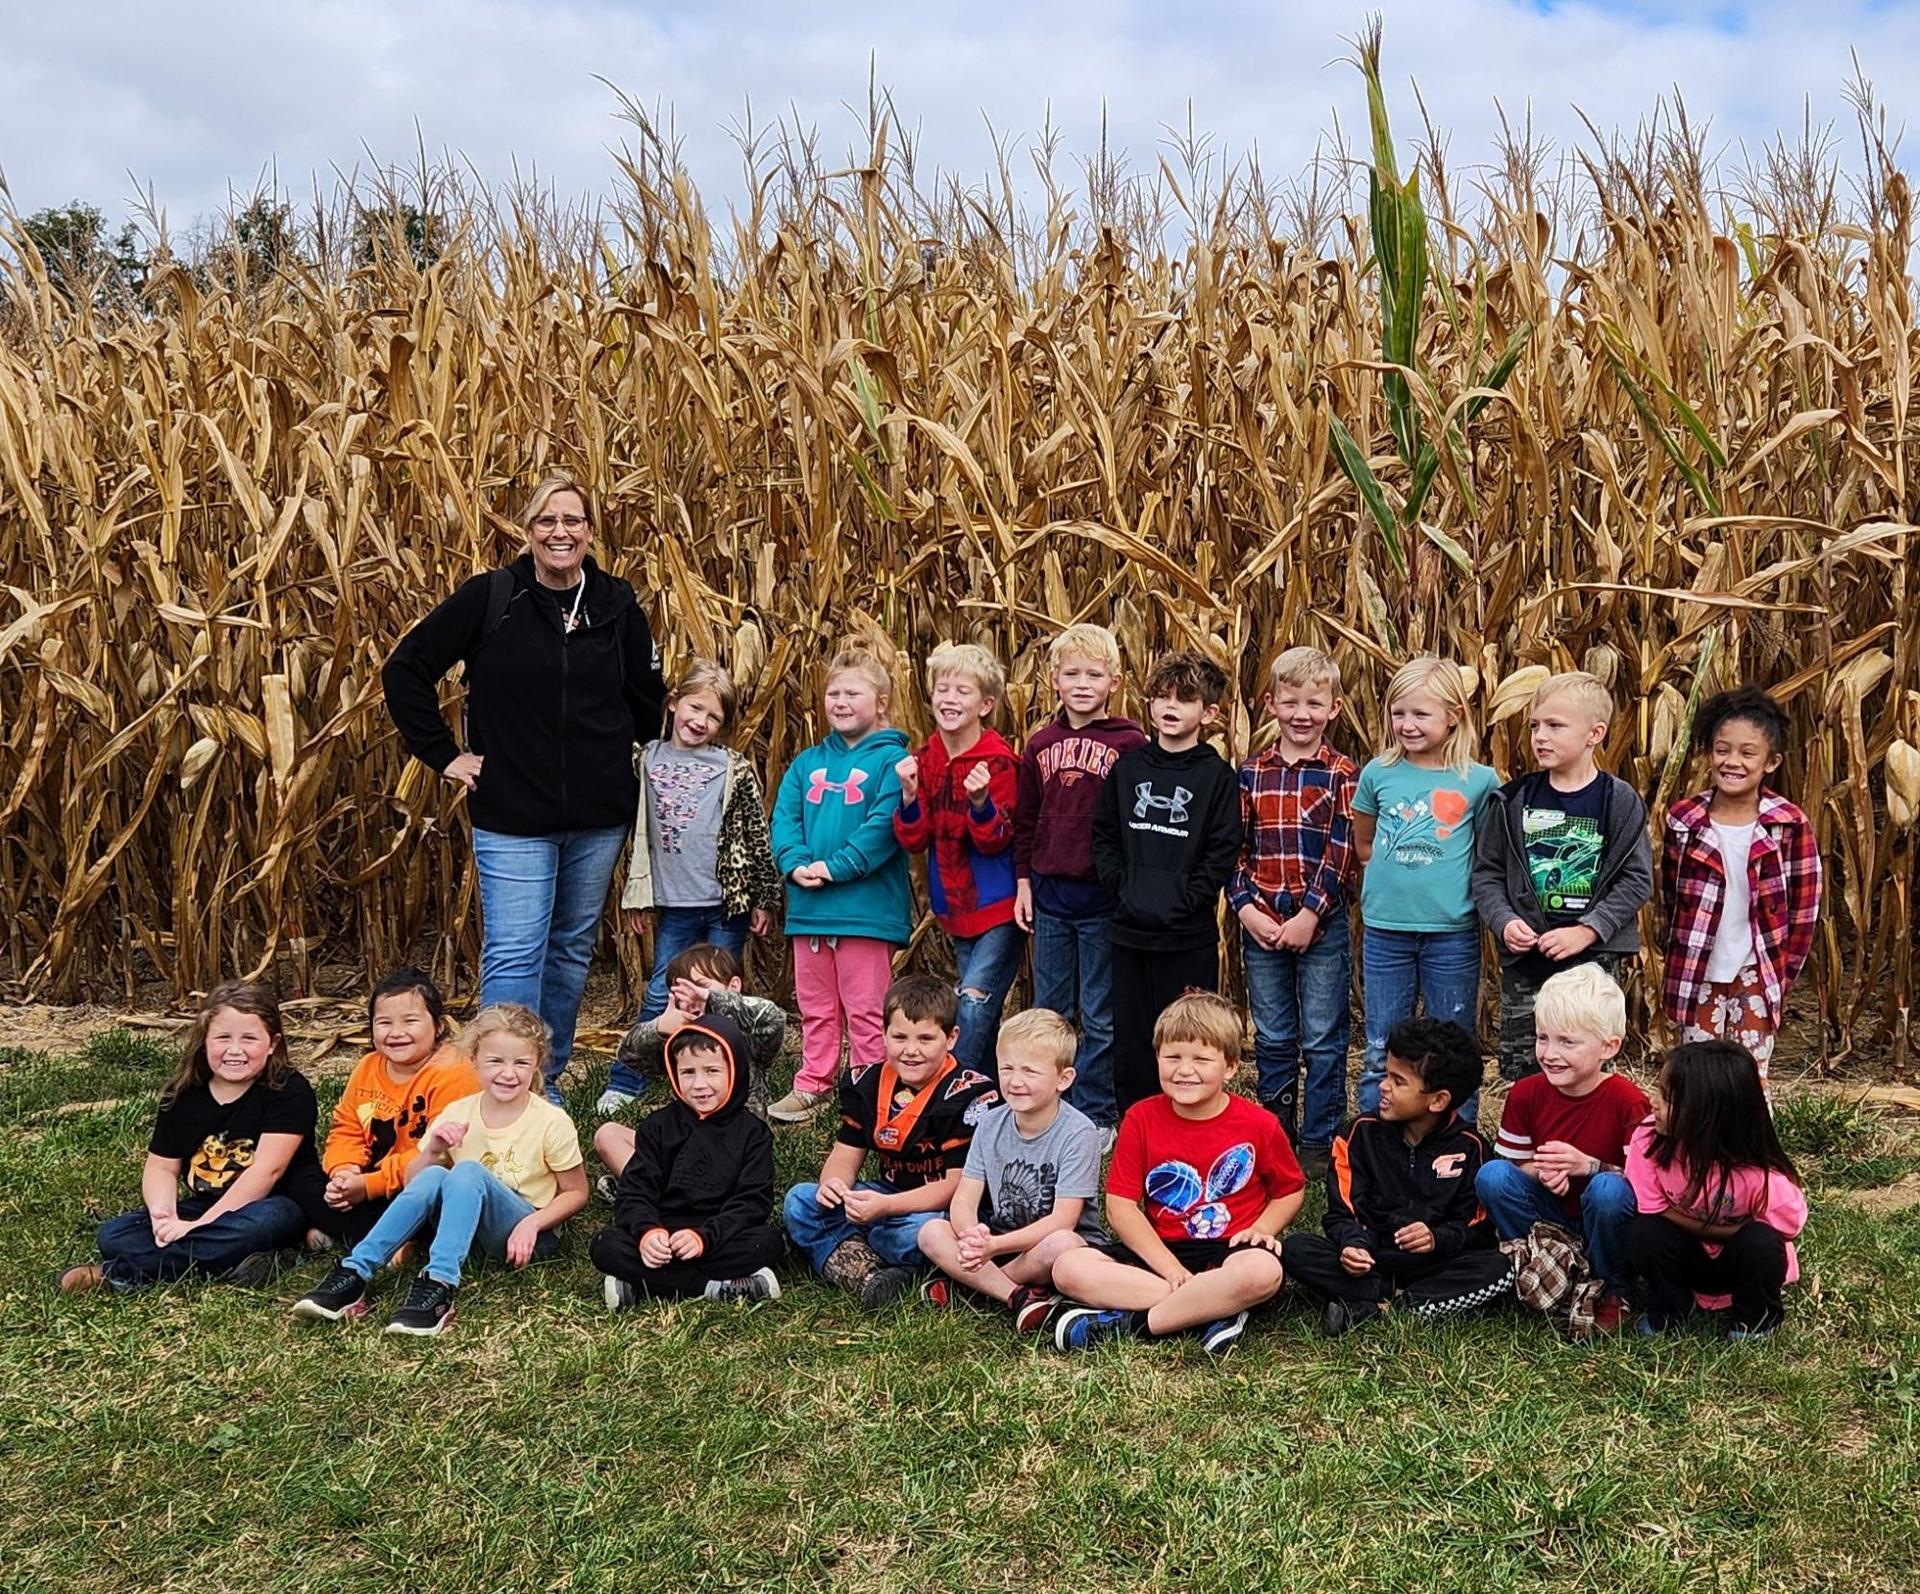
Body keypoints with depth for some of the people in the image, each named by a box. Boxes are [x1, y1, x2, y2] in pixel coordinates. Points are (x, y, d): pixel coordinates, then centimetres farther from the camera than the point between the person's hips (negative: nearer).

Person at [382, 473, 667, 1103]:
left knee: (572, 951, 13)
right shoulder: (490, 598, -6)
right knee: (512, 956, -7)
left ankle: (547, 1081, 28)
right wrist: (442, 753, -3)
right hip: (511, 815, -4)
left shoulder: (617, 605, 2)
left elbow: (647, 696, 17)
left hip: (599, 818, 4)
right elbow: (404, 670, -1)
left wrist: (626, 761, 12)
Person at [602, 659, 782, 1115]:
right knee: (660, 995, 5)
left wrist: (763, 899, -2)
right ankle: (624, 1083, 16)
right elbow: (637, 833, 10)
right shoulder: (648, 761, 5)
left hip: (727, 904, -1)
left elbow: (758, 835, 0)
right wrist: (635, 897, 10)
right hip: (673, 905, 1)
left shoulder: (734, 769, -1)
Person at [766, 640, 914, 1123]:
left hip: (867, 906, -6)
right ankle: (812, 1087, 26)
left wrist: (835, 867, -20)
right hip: (808, 906, 6)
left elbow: (885, 827, -17)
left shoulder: (890, 760, -5)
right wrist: (795, 864, -11)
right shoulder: (807, 763, 14)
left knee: (865, 1010, 2)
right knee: (815, 1008, 15)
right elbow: (784, 818, 7)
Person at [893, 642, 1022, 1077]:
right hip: (956, 907, 6)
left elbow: (995, 841, -17)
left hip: (997, 909, -6)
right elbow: (914, 841, 0)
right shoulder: (925, 759, 3)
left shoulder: (997, 761, -14)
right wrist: (909, 794, -18)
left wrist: (980, 801, -35)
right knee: (982, 1012, 15)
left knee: (973, 1005, -12)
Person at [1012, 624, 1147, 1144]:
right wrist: (1023, 881, 9)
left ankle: (1097, 1116, 16)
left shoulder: (1129, 743, -6)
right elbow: (1025, 820, 13)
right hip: (1048, 894, 4)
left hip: (1103, 899, -4)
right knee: (1047, 1013, 13)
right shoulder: (1041, 744, 8)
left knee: (1099, 1017, 5)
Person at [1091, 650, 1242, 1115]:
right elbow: (1104, 833, 10)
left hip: (1188, 934, -4)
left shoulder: (1217, 775, -3)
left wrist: (1186, 899, -14)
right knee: (1130, 1034, 11)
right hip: (1129, 928, 4)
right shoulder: (1128, 767, 8)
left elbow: (1222, 852, -7)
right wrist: (1119, 884, -3)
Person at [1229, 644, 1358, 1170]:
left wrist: (1310, 914, -15)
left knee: (1323, 1039, 5)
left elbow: (1343, 852, -9)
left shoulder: (1341, 774, -3)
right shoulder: (1251, 772, 6)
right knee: (1272, 1039, 13)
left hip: (1322, 924, -3)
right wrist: (1245, 906, -7)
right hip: (1260, 925, 3)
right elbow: (1235, 849, 5)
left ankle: (1320, 1141, 17)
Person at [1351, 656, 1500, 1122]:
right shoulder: (1378, 774, 1)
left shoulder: (1480, 781, -5)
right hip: (1386, 930, 2)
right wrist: (1397, 873, 5)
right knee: (1380, 1055, 11)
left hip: (1453, 932, -2)